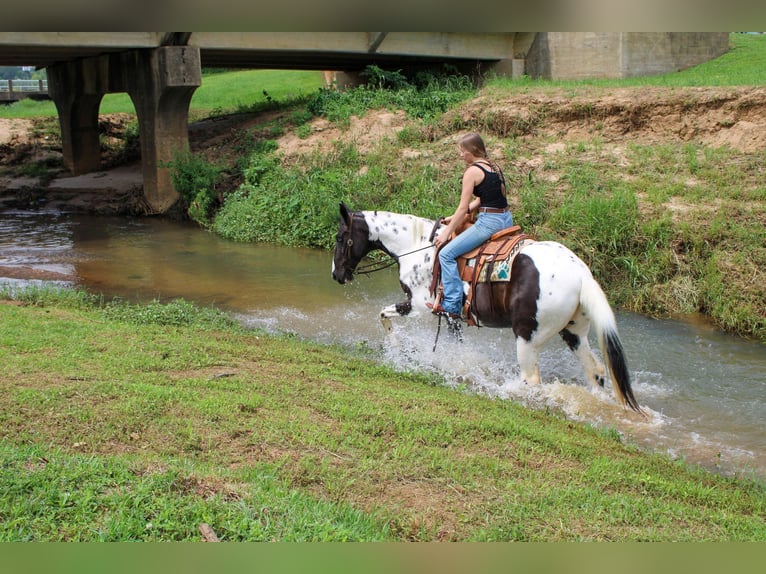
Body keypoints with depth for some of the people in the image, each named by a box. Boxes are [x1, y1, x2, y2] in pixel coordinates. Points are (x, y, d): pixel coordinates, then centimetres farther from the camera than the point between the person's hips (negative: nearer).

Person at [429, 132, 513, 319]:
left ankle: (452, 306, -10)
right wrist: (454, 218, 19)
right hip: (507, 219, 10)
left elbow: (464, 207, -8)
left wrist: (447, 232, 0)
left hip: (489, 222, -10)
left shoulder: (472, 171, -8)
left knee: (447, 253, -7)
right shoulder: (494, 166, 16)